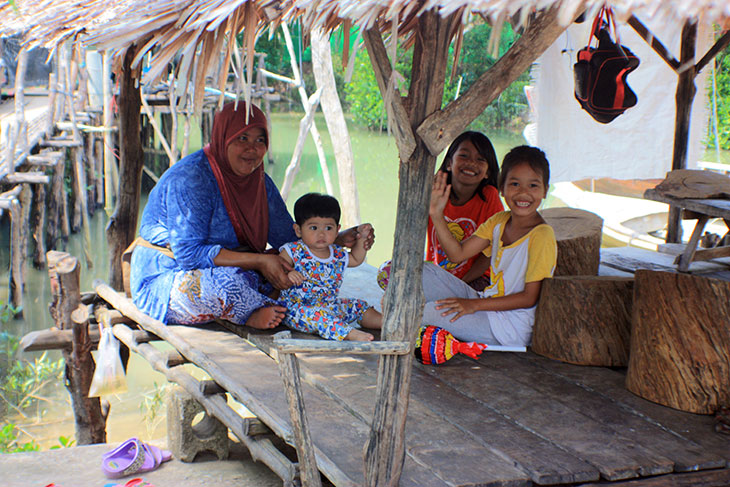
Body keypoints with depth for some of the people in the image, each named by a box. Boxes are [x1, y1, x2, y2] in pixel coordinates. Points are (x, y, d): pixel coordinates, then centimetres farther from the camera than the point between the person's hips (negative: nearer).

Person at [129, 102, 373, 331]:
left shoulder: (259, 180, 3)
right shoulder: (190, 178, -21)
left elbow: (288, 237, 8)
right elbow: (189, 253, -27)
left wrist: (340, 240, -8)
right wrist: (258, 261, -30)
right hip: (165, 281, -8)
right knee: (226, 282, -39)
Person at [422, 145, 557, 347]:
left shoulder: (541, 236, -19)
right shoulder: (498, 222, 4)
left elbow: (529, 298, -20)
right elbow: (458, 253, 1)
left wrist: (475, 304, -24)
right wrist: (437, 215, -11)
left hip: (512, 328, -8)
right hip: (485, 306, 8)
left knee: (436, 312, -23)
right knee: (424, 271, 4)